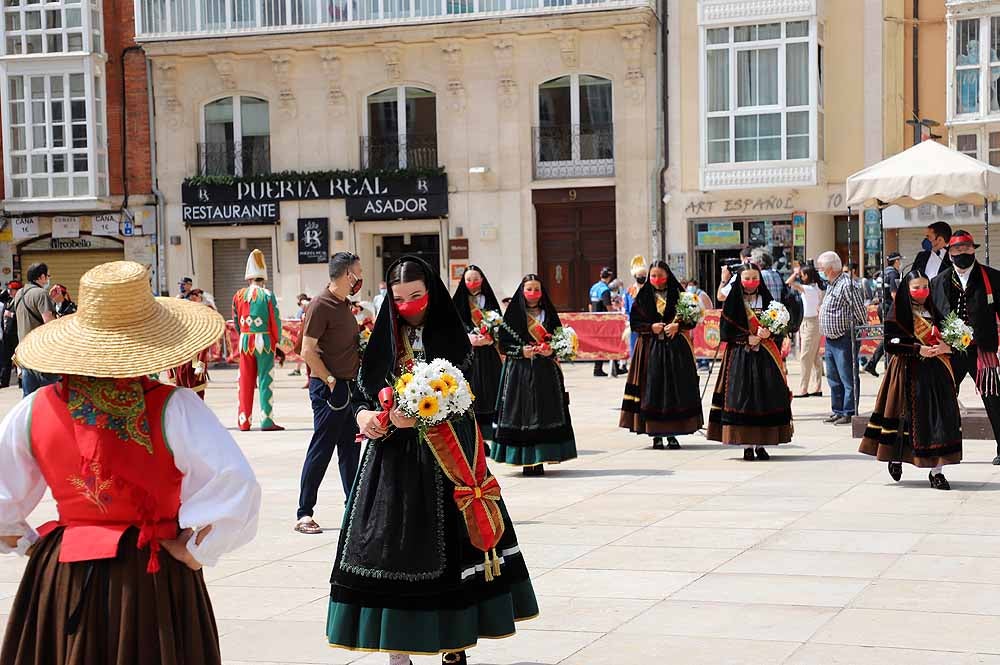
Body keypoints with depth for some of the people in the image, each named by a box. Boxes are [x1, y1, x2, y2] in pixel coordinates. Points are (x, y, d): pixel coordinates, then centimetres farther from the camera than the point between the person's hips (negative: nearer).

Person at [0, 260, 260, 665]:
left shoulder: (36, 410, -4)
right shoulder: (173, 409, -16)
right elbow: (237, 486, -24)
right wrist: (195, 552, -12)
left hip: (60, 582, 3)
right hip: (152, 582, -3)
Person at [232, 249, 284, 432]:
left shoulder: (239, 295, 3)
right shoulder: (268, 295, -8)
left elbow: (235, 320, 12)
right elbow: (275, 320, -7)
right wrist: (277, 341, 7)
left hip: (245, 341, 3)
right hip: (264, 341, -3)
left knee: (245, 382, 9)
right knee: (265, 380, 0)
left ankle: (244, 421, 12)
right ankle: (266, 420, -3)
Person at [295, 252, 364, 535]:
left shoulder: (344, 304, 13)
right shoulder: (321, 305, -14)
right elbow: (308, 351, -18)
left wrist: (354, 381, 14)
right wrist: (331, 381, -19)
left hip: (349, 386, 9)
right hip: (328, 388, -9)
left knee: (351, 449, 14)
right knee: (321, 450, -5)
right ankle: (304, 514, 0)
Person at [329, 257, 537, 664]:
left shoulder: (451, 338, -1)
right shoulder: (383, 340, 7)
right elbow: (360, 391, 11)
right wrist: (363, 414, -10)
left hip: (444, 459, -2)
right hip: (393, 457, 2)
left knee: (448, 546, 0)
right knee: (394, 549, -1)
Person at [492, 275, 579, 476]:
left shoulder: (549, 313, 10)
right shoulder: (513, 314, 3)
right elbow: (503, 344, 0)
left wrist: (551, 350, -10)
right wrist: (521, 351, -14)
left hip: (546, 371, 2)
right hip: (519, 371, -2)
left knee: (545, 412, -3)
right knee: (522, 412, -5)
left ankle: (539, 460, 0)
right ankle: (526, 461, -1)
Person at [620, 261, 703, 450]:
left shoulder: (678, 294, 5)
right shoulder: (643, 296, 6)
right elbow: (634, 321, 4)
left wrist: (678, 326, -13)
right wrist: (651, 327, -10)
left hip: (676, 348, 0)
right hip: (650, 347, 0)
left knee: (675, 388, -2)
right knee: (652, 389, -4)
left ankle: (672, 433, 5)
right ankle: (656, 434, 1)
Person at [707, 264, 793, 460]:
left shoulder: (767, 301, 10)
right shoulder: (733, 302, 4)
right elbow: (725, 331, -2)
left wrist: (768, 334, -14)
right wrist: (747, 339, -11)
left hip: (764, 356, 2)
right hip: (740, 357, -2)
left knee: (765, 396, -4)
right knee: (742, 396, -6)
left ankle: (761, 444, 3)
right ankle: (747, 446, 0)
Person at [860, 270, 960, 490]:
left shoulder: (934, 313, 15)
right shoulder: (899, 314, 0)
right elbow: (891, 343, -10)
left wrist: (946, 346, -7)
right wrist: (918, 350, -18)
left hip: (936, 373, 4)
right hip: (909, 372, -4)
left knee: (939, 417, -4)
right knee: (909, 415, -3)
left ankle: (936, 470, -2)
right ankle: (896, 458, 21)